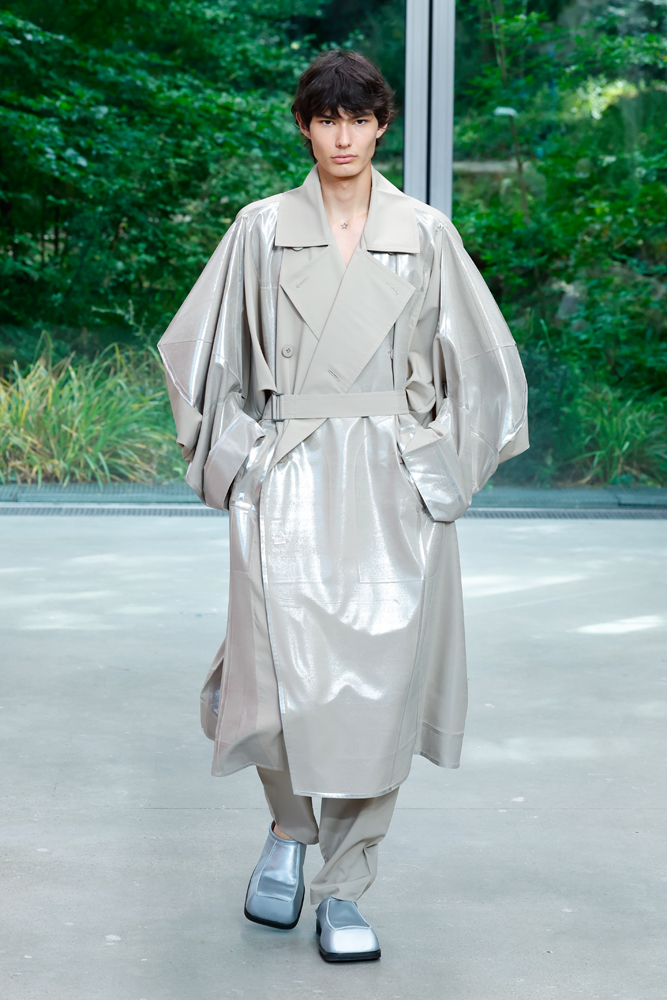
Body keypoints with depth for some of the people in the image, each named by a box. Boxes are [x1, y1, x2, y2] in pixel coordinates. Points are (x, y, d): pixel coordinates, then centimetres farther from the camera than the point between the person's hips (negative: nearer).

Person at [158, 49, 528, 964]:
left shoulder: (423, 234, 8)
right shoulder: (263, 229, 7)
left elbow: (482, 363, 13)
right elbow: (201, 349, 13)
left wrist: (440, 467, 7)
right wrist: (238, 459, 6)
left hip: (395, 486, 1)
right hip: (289, 479, -1)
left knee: (381, 681, -2)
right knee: (286, 674, -13)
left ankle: (344, 891, 12)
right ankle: (290, 827, 19)